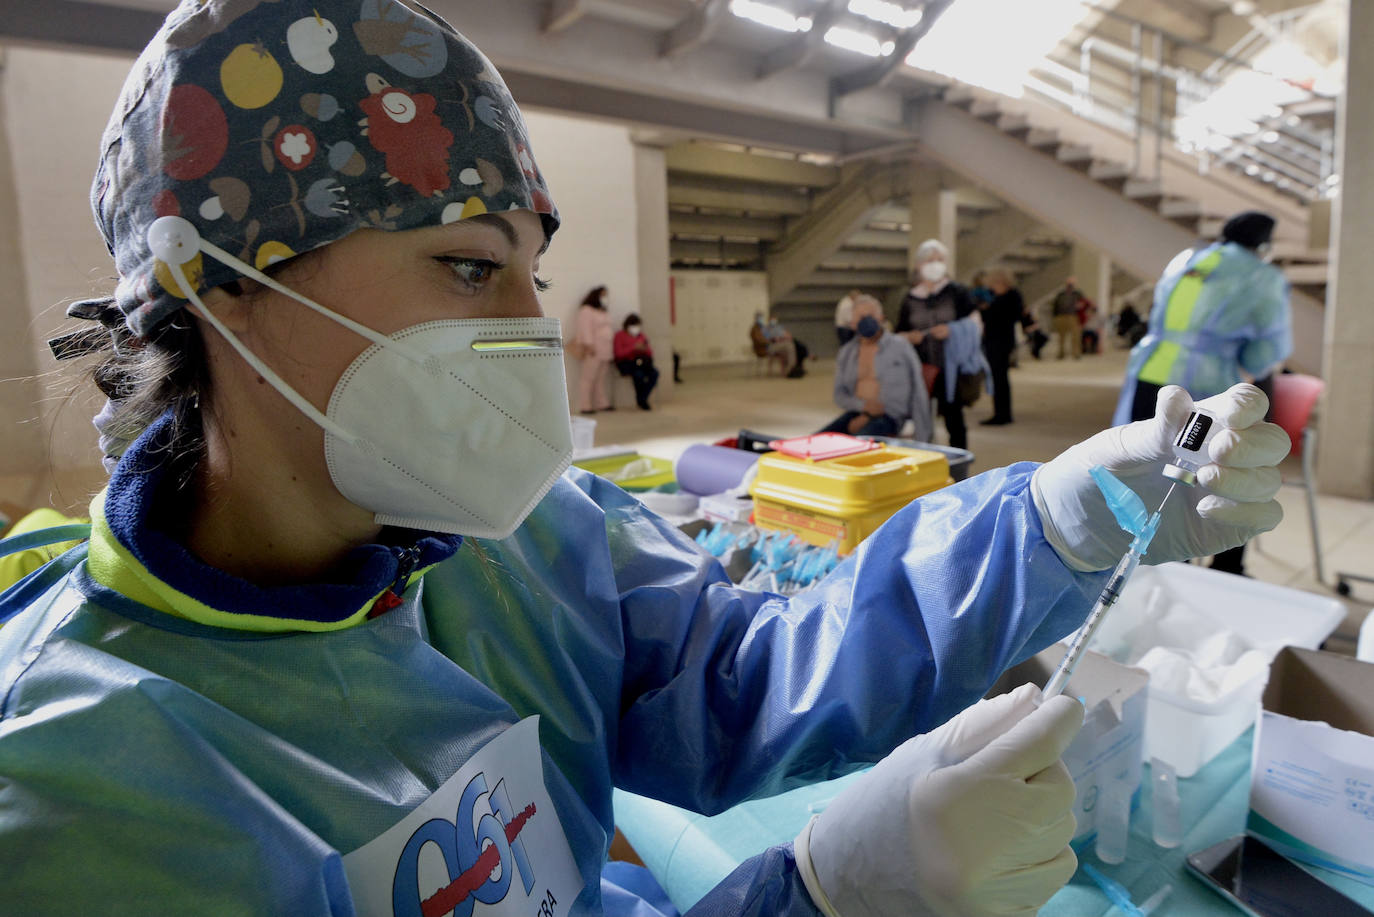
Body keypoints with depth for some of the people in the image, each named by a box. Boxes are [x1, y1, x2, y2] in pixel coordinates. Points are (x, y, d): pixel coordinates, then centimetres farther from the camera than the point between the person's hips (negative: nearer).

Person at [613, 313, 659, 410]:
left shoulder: (640, 335, 16)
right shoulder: (620, 335, 2)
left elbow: (650, 352, 13)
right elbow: (619, 353, -10)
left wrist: (645, 349, -11)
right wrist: (634, 347, -19)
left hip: (641, 362, 5)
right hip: (625, 363, -5)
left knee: (654, 373, -26)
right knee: (639, 374, -35)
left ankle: (642, 399, -17)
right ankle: (641, 401, -15)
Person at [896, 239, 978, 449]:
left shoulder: (956, 292, 4)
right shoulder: (911, 298, 10)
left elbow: (973, 322, 4)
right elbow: (899, 334, 13)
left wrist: (951, 330, -13)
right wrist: (910, 337, -8)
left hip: (950, 367, -2)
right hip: (921, 368, 2)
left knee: (953, 416, -1)